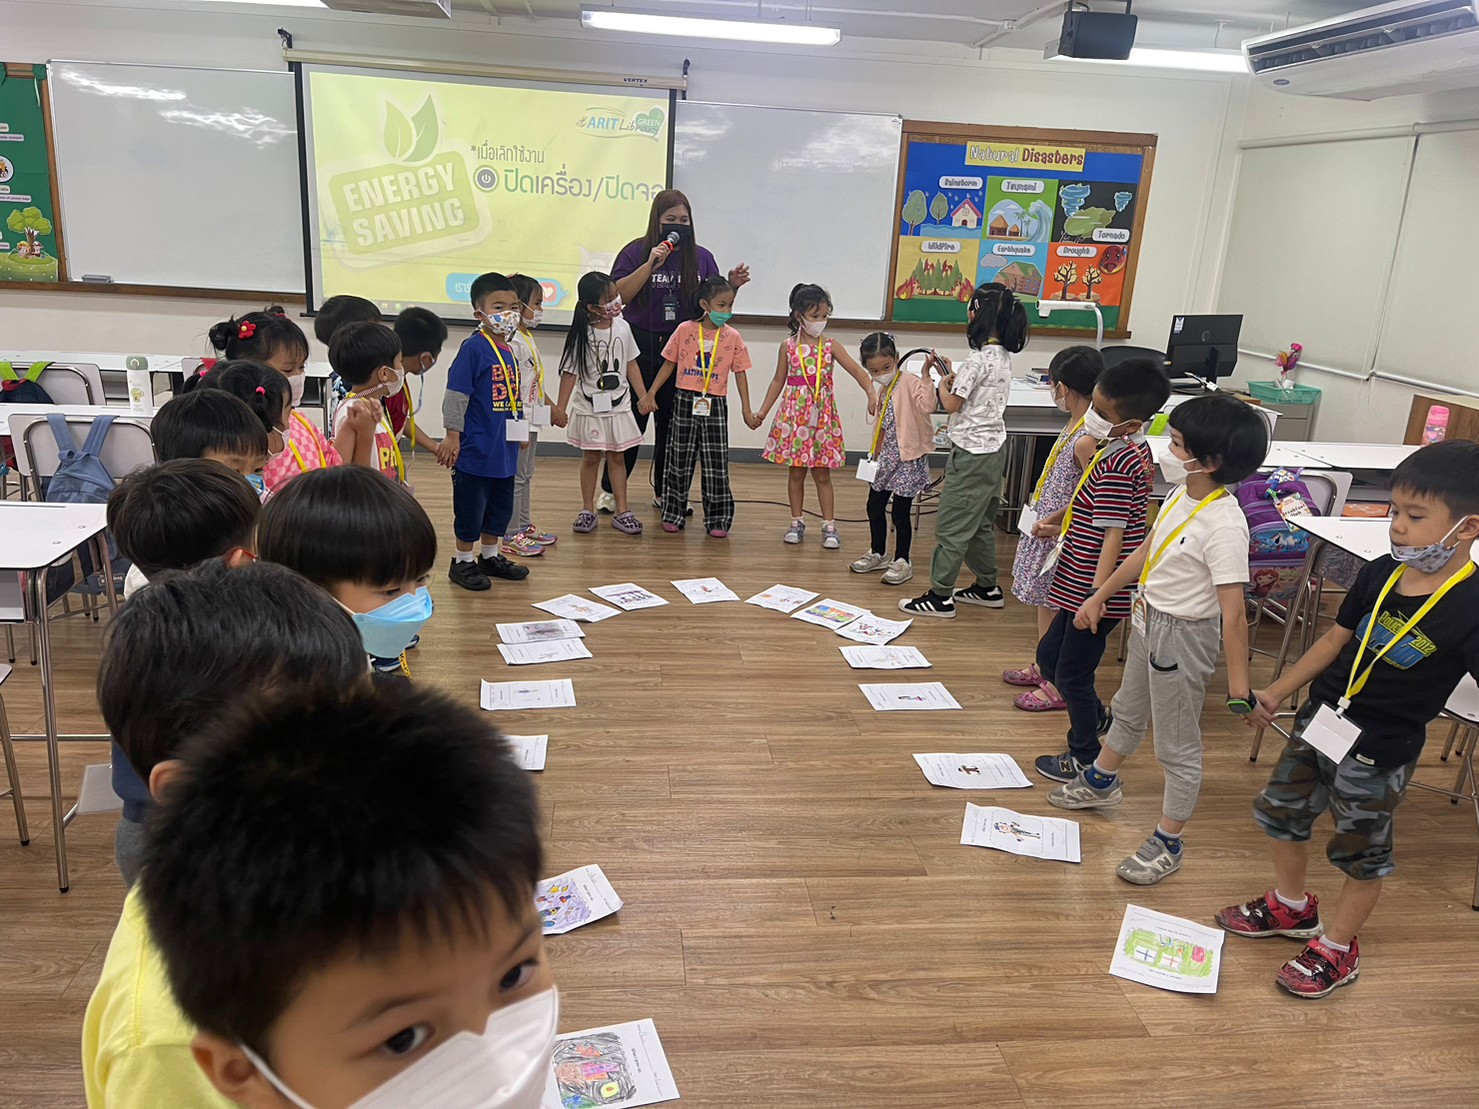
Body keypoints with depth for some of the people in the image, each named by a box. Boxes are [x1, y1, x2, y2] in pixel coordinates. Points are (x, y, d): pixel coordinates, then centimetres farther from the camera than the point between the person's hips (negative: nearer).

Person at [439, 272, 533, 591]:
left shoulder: (509, 351, 9)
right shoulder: (473, 347, -15)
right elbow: (455, 394, -15)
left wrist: (521, 430, 25)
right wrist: (453, 435, -17)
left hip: (504, 449, 8)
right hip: (476, 448, -8)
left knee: (500, 505, 18)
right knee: (470, 507, 4)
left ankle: (491, 556, 33)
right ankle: (463, 562, 18)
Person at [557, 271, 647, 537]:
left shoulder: (622, 327, -2)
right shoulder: (581, 335, -13)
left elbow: (631, 364, 8)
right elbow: (570, 373, -9)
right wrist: (560, 410, -10)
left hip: (618, 405, 3)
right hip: (589, 407, -3)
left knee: (616, 457, 9)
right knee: (590, 458, 8)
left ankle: (622, 512, 15)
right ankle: (587, 510, 20)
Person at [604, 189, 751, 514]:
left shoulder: (701, 257, 8)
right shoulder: (636, 251, -2)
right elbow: (617, 295, -13)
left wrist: (733, 284, -8)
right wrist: (651, 264, -19)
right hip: (641, 348, -3)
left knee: (674, 423, 9)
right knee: (631, 419, 1)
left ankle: (668, 493, 20)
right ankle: (611, 490, 14)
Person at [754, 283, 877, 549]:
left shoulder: (831, 346, -1)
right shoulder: (788, 347, 1)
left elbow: (857, 370, -9)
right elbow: (779, 381, 8)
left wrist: (872, 393, -27)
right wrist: (762, 412, 5)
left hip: (822, 415, 0)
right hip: (794, 414, 0)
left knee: (822, 475, 4)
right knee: (796, 472, 8)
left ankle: (829, 526, 9)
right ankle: (797, 522, 19)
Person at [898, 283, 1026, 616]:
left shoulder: (979, 358, -20)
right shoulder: (1004, 356, 8)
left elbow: (952, 403, -16)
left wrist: (943, 383, 3)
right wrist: (953, 375, 9)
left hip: (972, 452, -10)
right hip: (993, 448, 10)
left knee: (951, 525, -3)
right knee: (980, 523, 20)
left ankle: (941, 597, 2)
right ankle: (987, 588, 29)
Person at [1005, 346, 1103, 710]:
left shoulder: (1087, 439, -27)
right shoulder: (1075, 425, 2)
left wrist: (1055, 524, -21)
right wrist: (1042, 506, 5)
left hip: (1062, 538, -10)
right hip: (1048, 527, 10)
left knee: (1057, 608, 3)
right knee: (1045, 602, 22)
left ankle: (1059, 686, 17)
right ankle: (1043, 668, 40)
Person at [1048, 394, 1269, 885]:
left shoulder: (1224, 526, -29)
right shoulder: (1181, 496, -3)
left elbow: (1233, 612, -28)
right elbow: (1146, 552, 12)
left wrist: (1238, 683, -26)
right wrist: (1099, 596, 19)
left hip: (1182, 636, -9)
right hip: (1147, 619, 9)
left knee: (1178, 746, 9)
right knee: (1128, 711, 30)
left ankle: (1167, 844, 25)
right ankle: (1100, 781, 54)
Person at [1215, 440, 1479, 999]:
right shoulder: (1378, 575, -6)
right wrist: (1277, 693, 14)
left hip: (1379, 754, -6)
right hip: (1319, 721, 6)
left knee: (1361, 852, 13)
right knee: (1282, 811, 21)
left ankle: (1337, 947, 36)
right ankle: (1291, 906, 45)